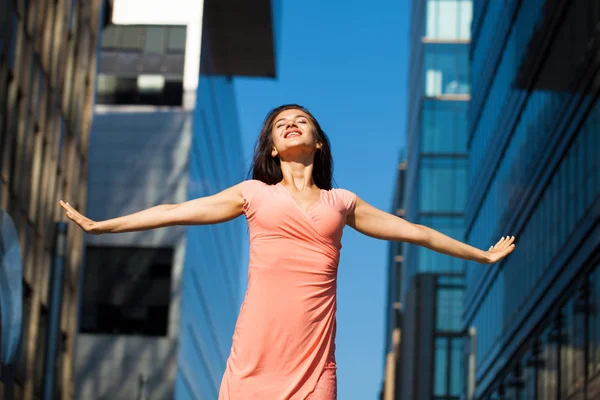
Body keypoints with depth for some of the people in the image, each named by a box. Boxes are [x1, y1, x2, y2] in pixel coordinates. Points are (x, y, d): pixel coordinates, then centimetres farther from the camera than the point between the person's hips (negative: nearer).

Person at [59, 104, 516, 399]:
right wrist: (99, 226, 18)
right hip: (256, 353, -1)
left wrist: (482, 255, 31)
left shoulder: (341, 202, 19)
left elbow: (414, 231, 26)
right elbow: (173, 212, 17)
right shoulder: (254, 194, 16)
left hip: (313, 358, 1)